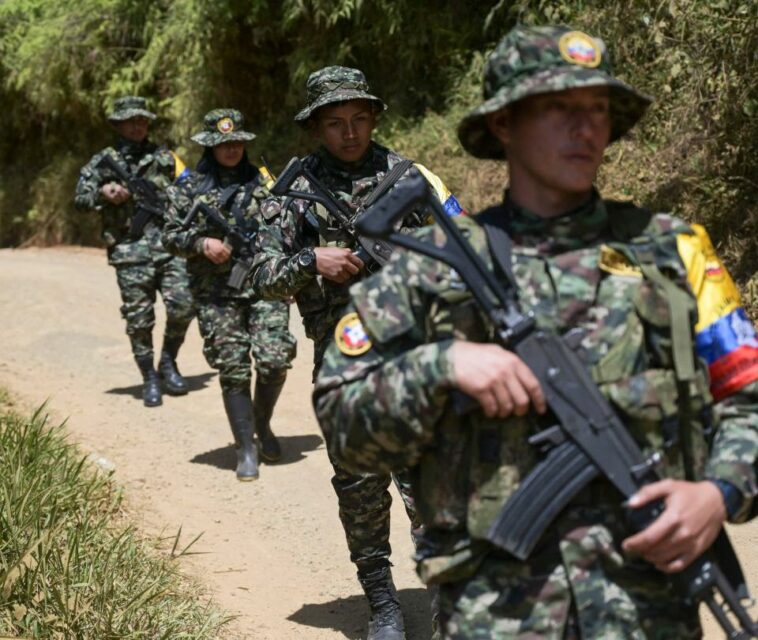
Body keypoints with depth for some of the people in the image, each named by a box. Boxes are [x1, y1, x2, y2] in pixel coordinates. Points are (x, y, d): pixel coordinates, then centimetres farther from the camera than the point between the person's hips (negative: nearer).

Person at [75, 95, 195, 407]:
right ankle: (149, 379, 13)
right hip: (129, 252, -1)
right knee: (139, 319, -1)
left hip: (169, 245, 1)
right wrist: (104, 192, -18)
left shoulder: (165, 157, 15)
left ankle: (168, 362, 12)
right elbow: (81, 199, 2)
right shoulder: (103, 162, 10)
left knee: (182, 306, -11)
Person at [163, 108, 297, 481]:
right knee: (233, 370, -3)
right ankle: (246, 450, 6)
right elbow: (171, 236, 6)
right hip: (216, 293, -1)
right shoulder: (190, 188, 6)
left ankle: (263, 425, 18)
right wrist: (202, 243, -13)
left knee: (274, 360, -10)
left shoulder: (263, 181, 10)